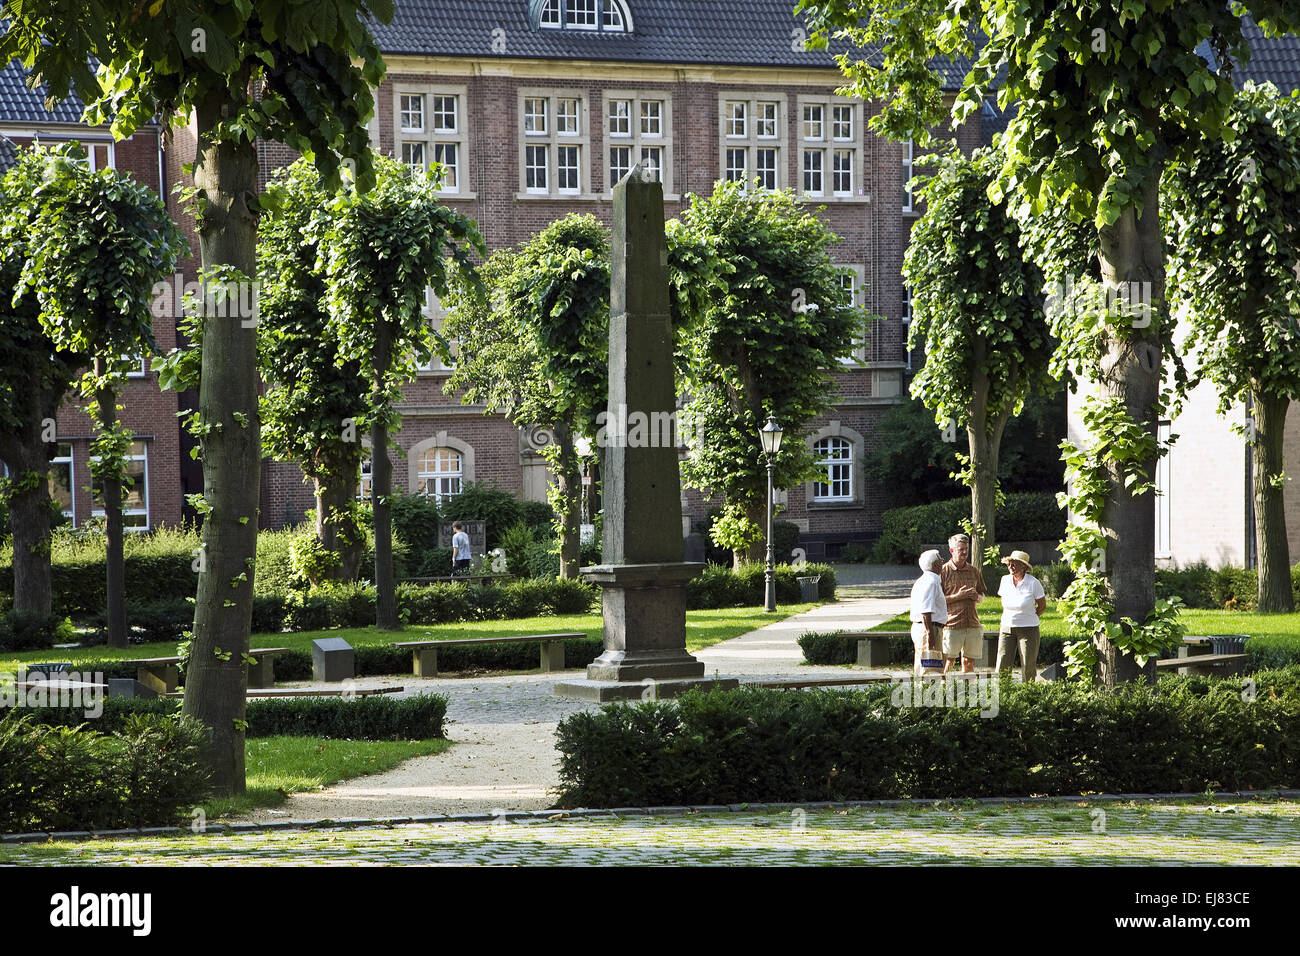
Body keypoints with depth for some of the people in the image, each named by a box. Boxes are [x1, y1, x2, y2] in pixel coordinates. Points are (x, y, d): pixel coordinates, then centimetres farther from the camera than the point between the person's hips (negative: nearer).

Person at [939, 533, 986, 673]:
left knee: (969, 662, 7)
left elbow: (982, 596, 23)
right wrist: (958, 596, -15)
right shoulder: (944, 571, -1)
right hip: (952, 625, -5)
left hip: (973, 624, 5)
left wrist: (977, 597, -1)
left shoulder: (974, 571, 13)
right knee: (947, 662, -8)